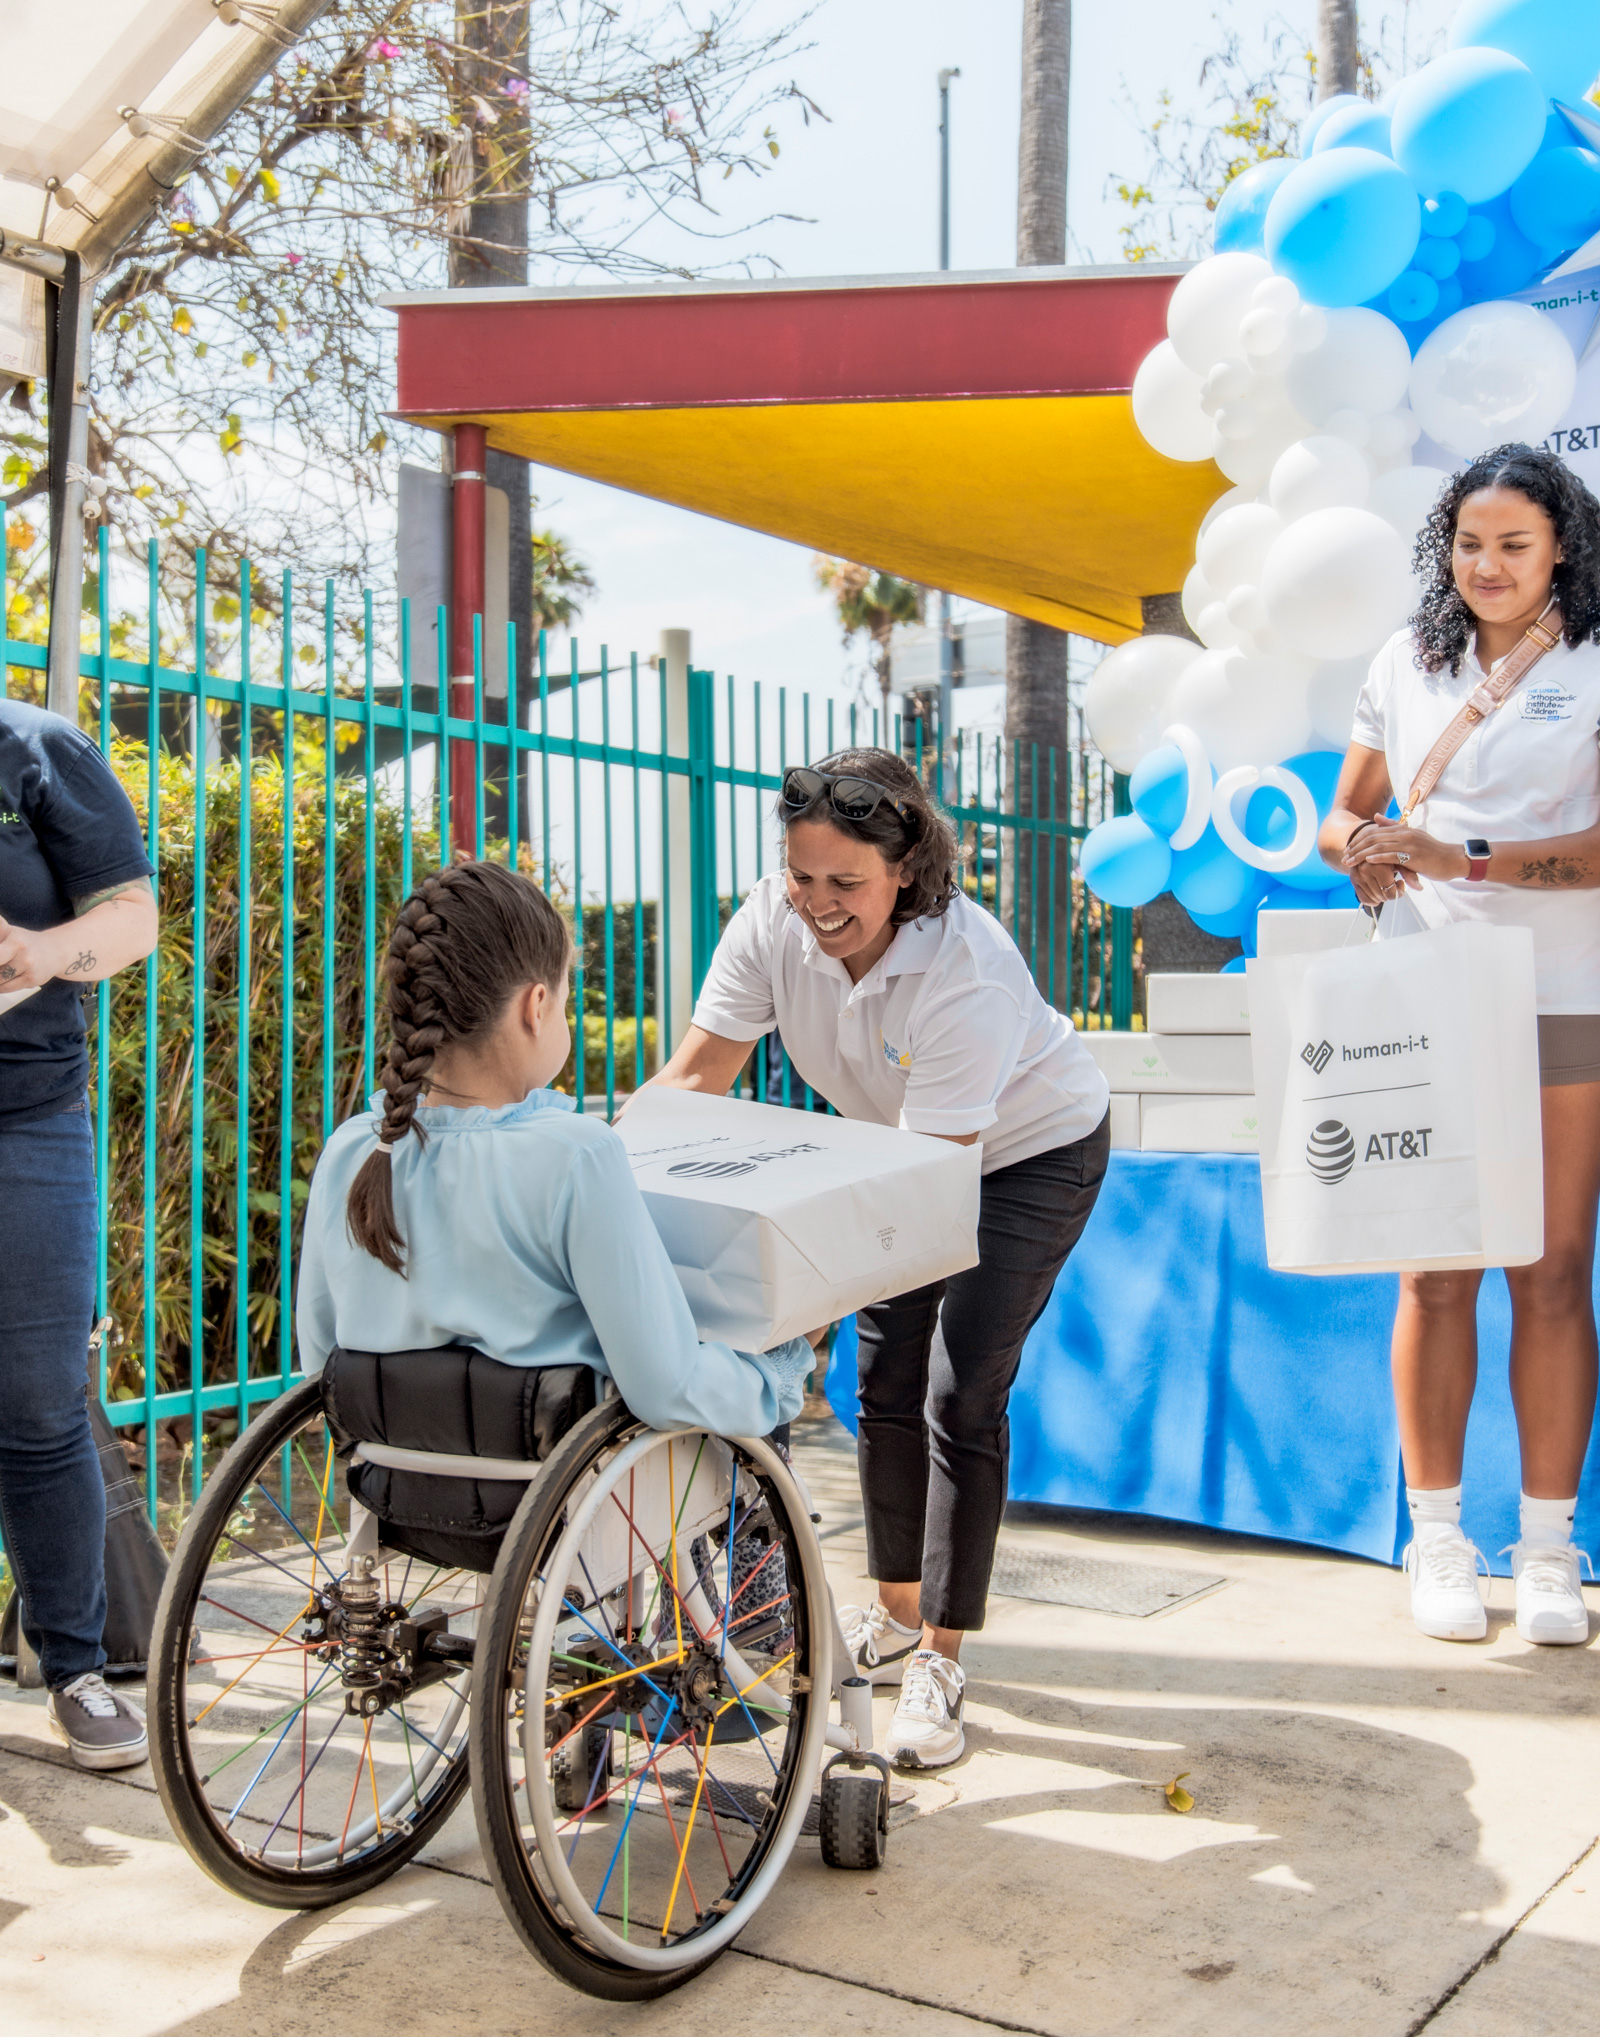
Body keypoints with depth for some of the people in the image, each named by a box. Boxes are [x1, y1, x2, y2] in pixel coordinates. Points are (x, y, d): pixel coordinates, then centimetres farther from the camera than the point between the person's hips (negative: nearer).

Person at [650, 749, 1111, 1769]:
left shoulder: (969, 974, -38)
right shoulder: (772, 920, -21)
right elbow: (700, 1070, -15)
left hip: (1030, 1152, -6)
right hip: (899, 1151, 6)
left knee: (962, 1394, -12)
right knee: (885, 1376, 9)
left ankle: (939, 1663, 1)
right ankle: (896, 1615, 27)